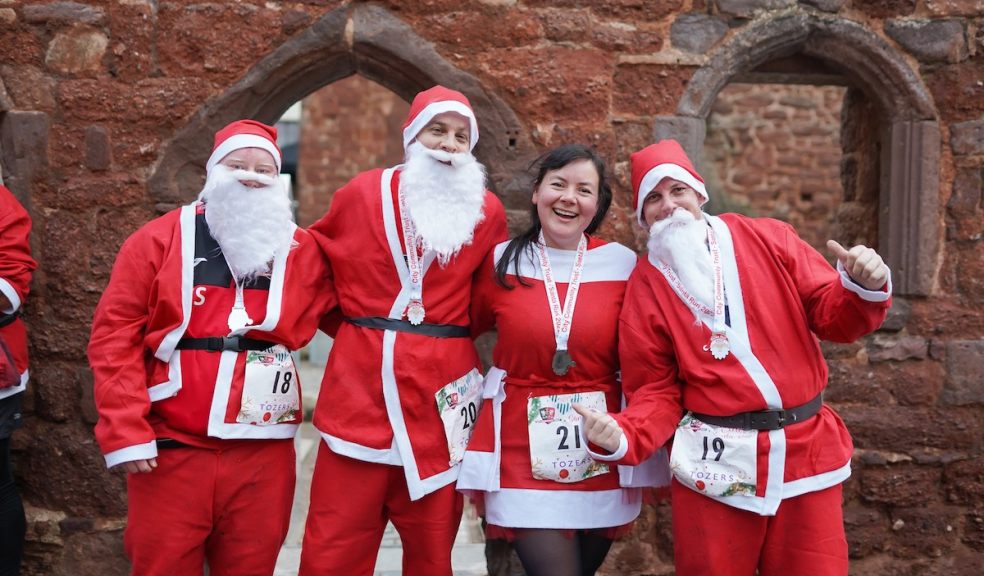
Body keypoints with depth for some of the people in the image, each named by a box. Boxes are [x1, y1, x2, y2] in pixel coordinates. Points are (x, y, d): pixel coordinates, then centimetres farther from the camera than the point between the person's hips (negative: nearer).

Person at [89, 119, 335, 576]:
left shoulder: (304, 252, 7)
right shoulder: (157, 241, 2)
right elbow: (115, 336, -2)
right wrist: (126, 432, -9)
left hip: (263, 454, 2)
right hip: (169, 451, -1)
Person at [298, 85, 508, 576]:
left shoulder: (487, 212, 4)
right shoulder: (361, 194, 3)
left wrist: (448, 333, 5)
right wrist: (355, 328, 11)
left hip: (440, 402, 0)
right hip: (358, 394, 0)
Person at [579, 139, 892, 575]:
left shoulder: (768, 240, 2)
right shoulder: (645, 287, 0)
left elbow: (830, 315, 3)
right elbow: (657, 391, 0)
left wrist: (864, 289, -18)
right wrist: (625, 436, -19)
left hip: (807, 451, 2)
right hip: (713, 464, -1)